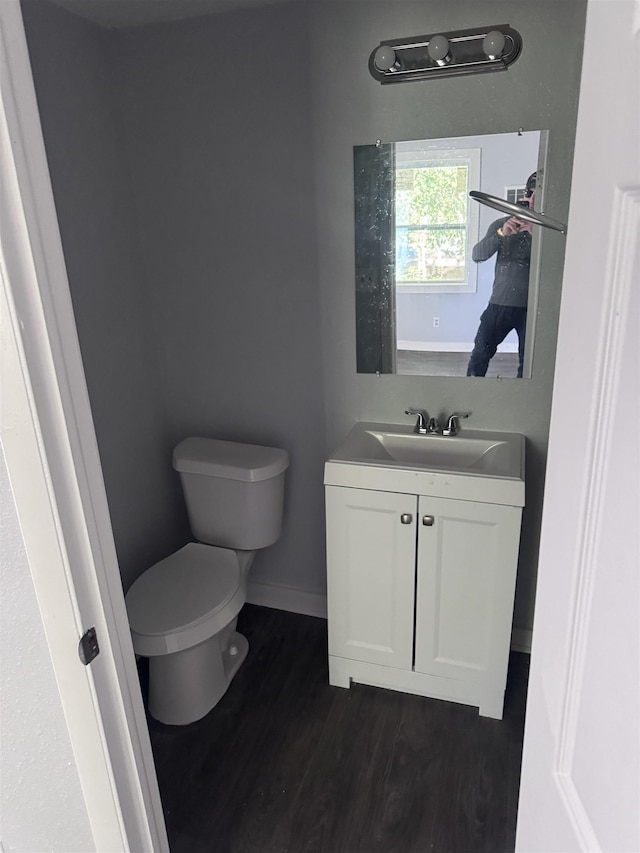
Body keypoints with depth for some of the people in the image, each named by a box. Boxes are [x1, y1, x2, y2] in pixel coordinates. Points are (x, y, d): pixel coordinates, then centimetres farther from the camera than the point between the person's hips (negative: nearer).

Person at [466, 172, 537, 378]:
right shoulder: (501, 224, 3)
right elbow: (477, 255, -7)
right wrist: (501, 234, -22)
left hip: (531, 306, 0)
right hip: (500, 303, 1)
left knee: (528, 362, 7)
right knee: (480, 354, 4)